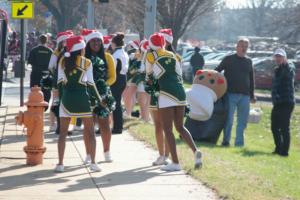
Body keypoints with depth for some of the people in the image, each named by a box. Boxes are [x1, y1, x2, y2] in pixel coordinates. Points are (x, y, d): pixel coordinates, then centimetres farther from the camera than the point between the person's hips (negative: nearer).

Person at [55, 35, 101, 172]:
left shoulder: (63, 61, 3)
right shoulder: (86, 62, -3)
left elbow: (59, 82, 3)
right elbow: (90, 83, -1)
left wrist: (61, 97, 12)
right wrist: (98, 98, 11)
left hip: (66, 97, 2)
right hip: (82, 97, -2)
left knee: (63, 132, 6)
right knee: (90, 131, 8)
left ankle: (60, 164, 0)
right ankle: (93, 163, 3)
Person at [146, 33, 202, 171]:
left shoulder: (151, 56, 3)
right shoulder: (172, 55, 16)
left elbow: (149, 72, 19)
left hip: (167, 93, -5)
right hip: (181, 92, 6)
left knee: (168, 129, -1)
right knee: (180, 127, 17)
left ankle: (175, 163, -6)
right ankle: (195, 151, -3)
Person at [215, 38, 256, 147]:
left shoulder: (248, 61, 13)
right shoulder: (228, 59, 2)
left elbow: (251, 79, 19)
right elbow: (216, 72, 5)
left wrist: (252, 95, 17)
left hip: (244, 96, 4)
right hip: (231, 94, -4)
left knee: (243, 121, 6)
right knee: (228, 120, -4)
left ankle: (239, 142, 14)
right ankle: (226, 141, 4)